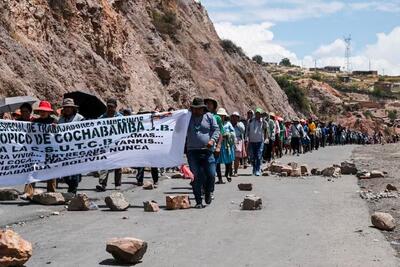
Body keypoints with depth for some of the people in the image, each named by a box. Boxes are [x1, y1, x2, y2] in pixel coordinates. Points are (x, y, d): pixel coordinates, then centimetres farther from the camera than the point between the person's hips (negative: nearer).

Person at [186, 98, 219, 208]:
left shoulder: (209, 117, 8)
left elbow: (216, 129, 5)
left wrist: (212, 139, -12)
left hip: (207, 151, 0)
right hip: (192, 152, 1)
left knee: (211, 175, -5)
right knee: (196, 177, -2)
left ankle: (208, 193, 24)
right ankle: (198, 201, 6)